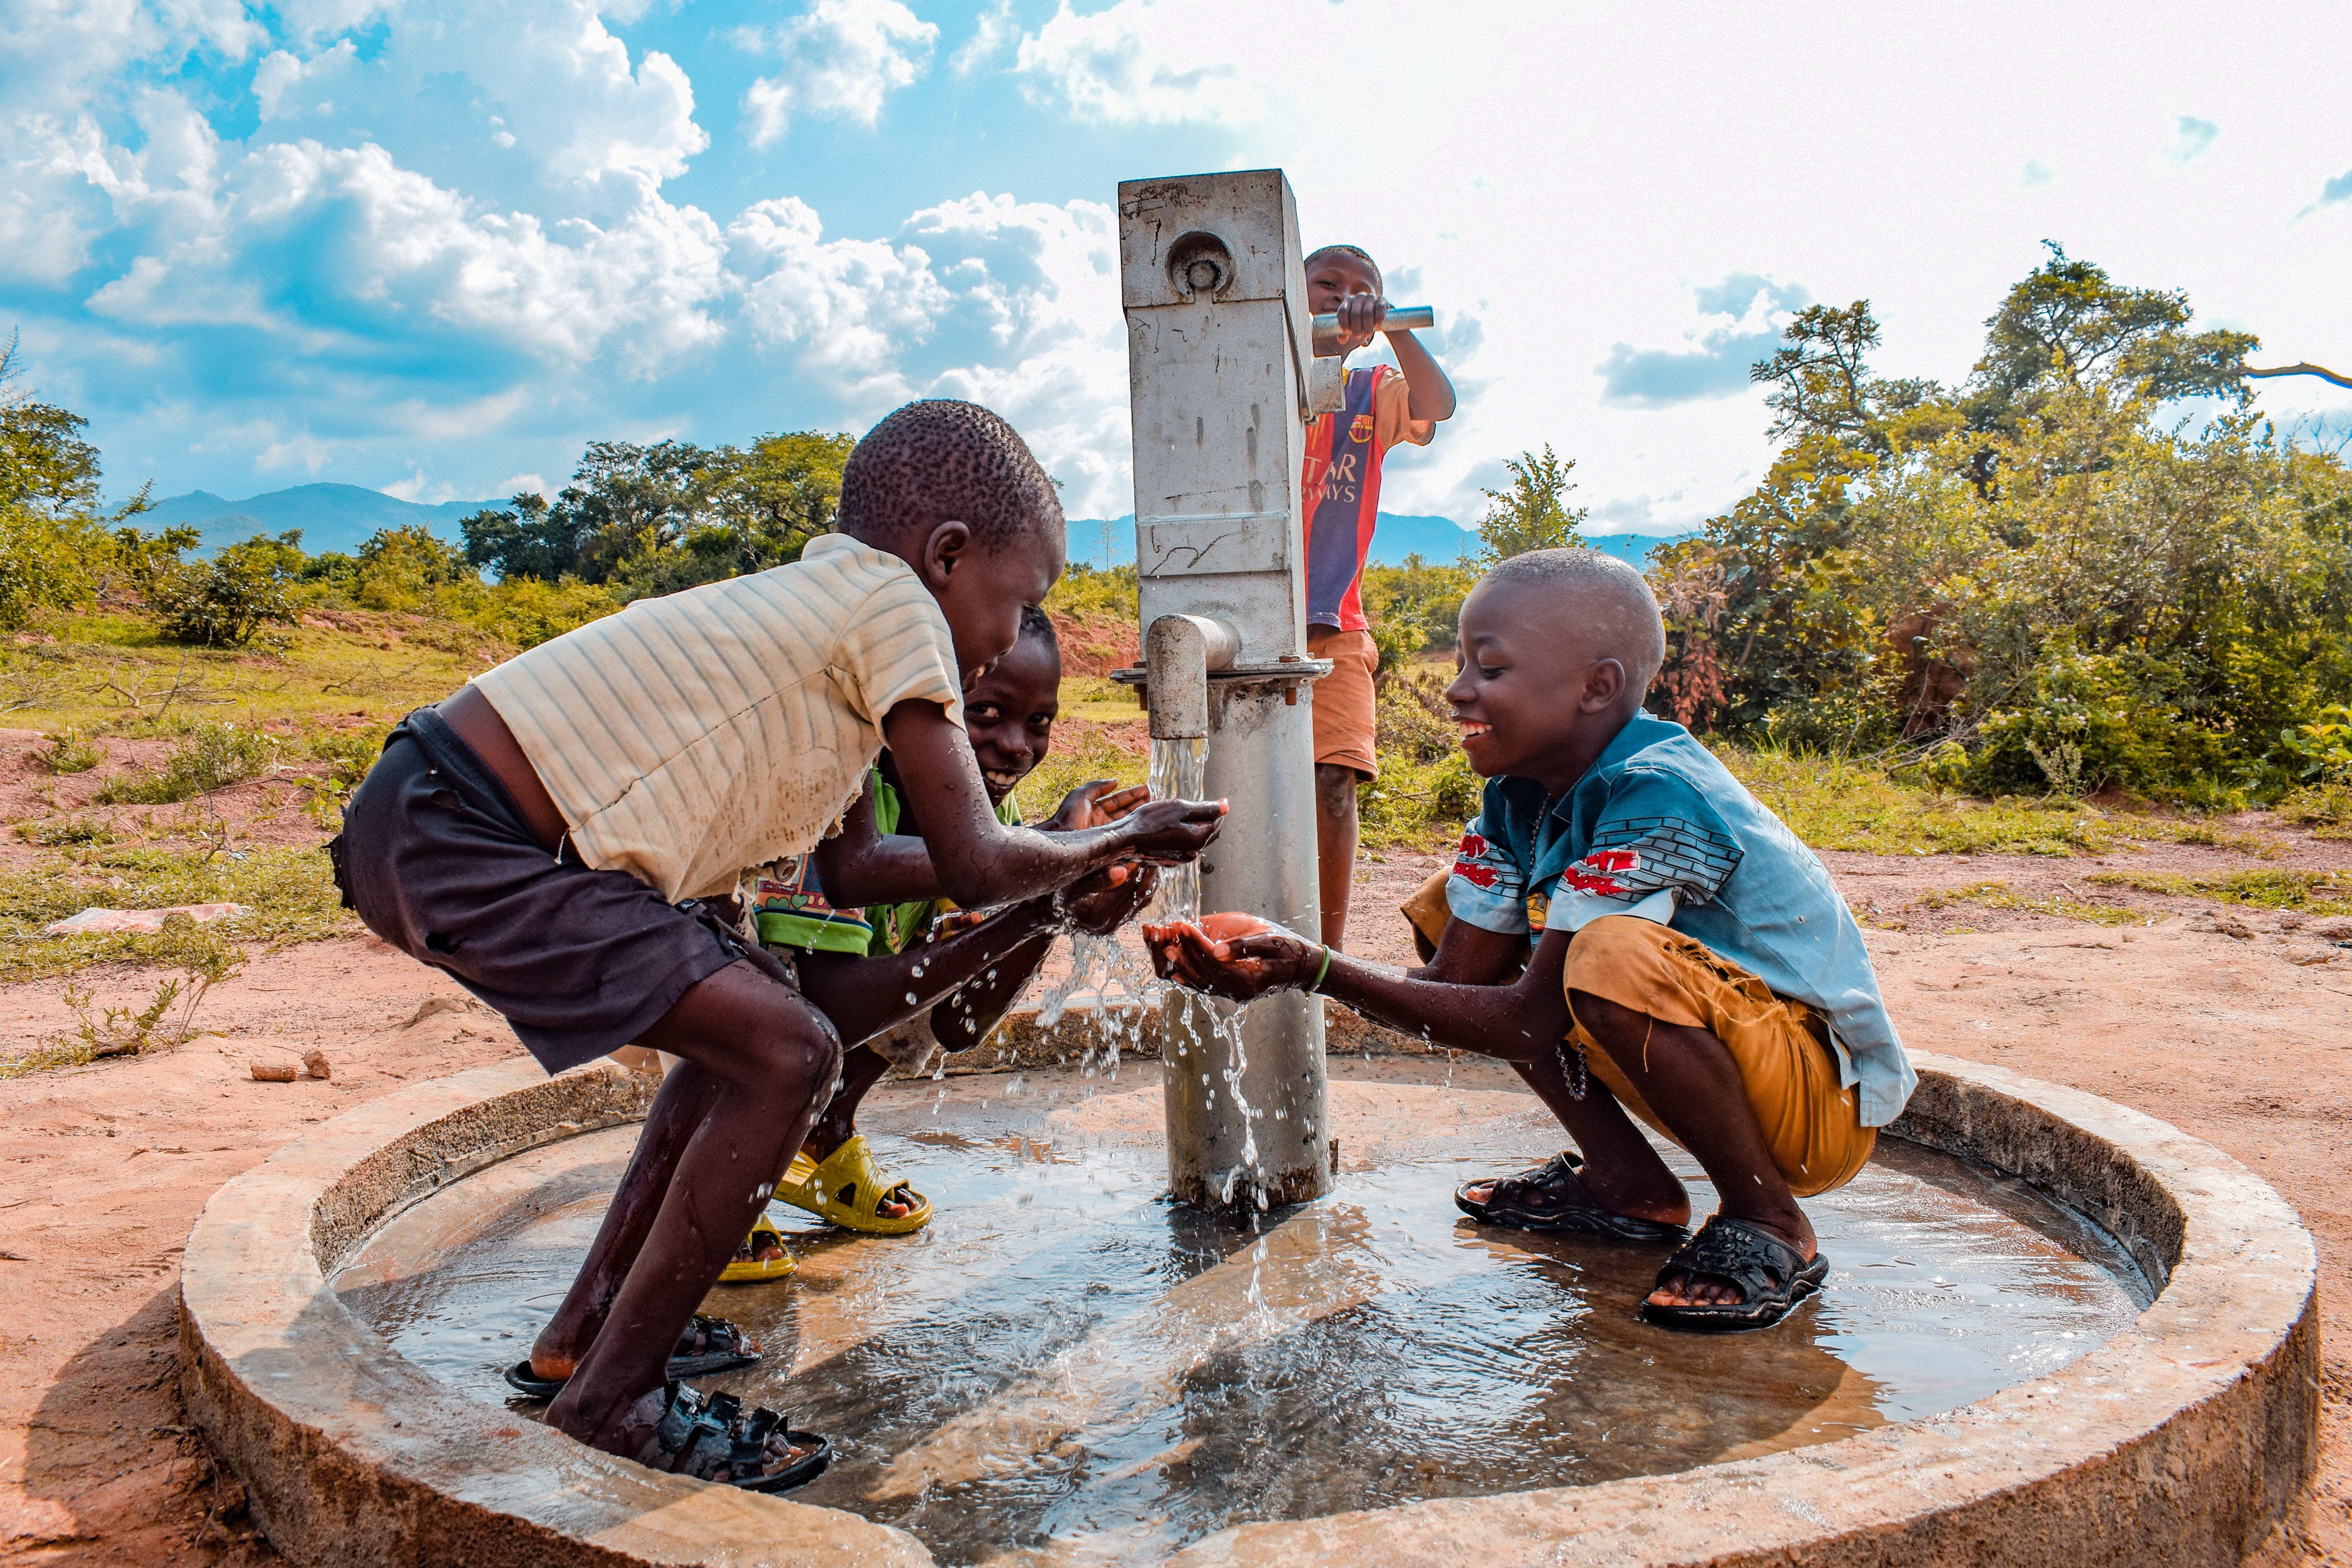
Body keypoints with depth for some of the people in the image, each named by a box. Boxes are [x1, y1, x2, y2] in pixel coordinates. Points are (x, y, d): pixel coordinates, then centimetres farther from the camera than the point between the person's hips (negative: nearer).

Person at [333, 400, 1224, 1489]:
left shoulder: (811, 605, 20)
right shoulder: (894, 601, -7)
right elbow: (973, 866, -9)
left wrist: (1061, 880, 23)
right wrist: (1115, 841, 9)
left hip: (450, 820, 10)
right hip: (450, 839, -10)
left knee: (759, 1020, 19)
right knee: (788, 1052, -12)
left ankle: (584, 1334, 28)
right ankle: (610, 1404, 2)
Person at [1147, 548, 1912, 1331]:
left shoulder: (1657, 799, -27)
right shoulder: (1519, 797, 0)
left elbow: (1529, 1022, -28)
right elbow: (1455, 980, -5)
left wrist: (1318, 970, -32)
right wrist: (1285, 967, -20)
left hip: (1831, 1097, -8)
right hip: (1717, 1057, 8)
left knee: (1613, 957, -35)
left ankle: (1771, 1226, -12)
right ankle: (1629, 1186, 8)